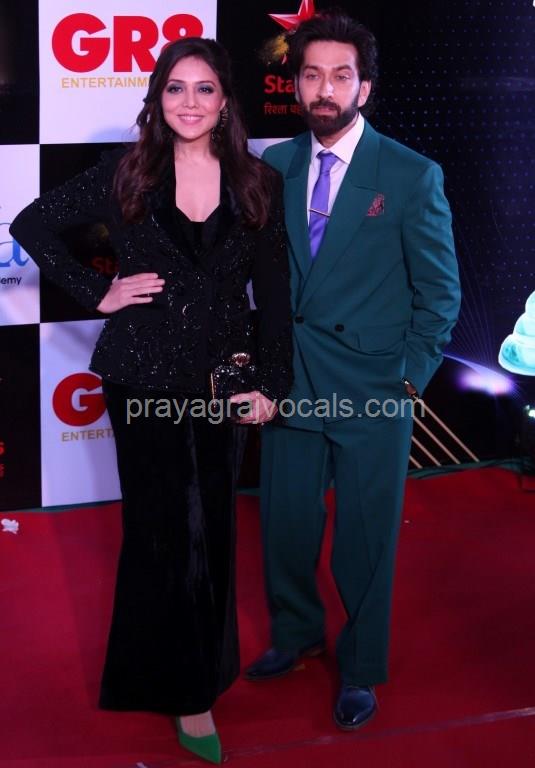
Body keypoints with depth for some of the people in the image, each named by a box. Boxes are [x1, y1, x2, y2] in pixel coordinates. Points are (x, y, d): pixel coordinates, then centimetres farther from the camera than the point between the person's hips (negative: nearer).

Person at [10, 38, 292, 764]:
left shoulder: (259, 184, 1)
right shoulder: (126, 173, -3)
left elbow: (274, 292, 2)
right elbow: (32, 225, 3)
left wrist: (271, 382, -4)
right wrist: (98, 292, -5)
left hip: (221, 378, 2)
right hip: (144, 376, -2)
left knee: (212, 526, 12)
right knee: (167, 527, 4)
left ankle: (201, 664, 33)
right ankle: (188, 692, 15)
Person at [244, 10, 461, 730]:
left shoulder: (412, 176, -8)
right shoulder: (274, 167, 3)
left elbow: (440, 289, -3)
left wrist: (411, 376, -5)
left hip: (372, 393, -3)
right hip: (288, 381, 4)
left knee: (365, 538, 8)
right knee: (285, 522, 15)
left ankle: (361, 670, 28)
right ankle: (296, 631, 41)